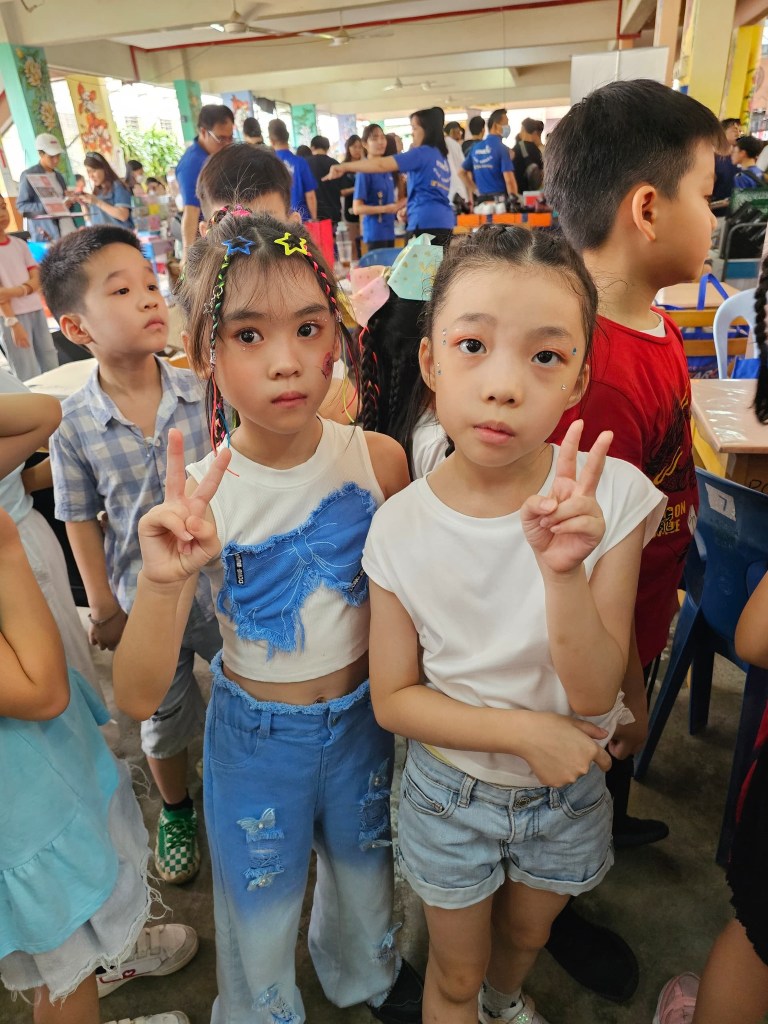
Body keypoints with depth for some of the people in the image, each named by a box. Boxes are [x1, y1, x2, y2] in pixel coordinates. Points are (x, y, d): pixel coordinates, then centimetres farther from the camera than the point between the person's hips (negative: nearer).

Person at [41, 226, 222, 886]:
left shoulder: (206, 395, -13)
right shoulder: (74, 425, -15)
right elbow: (82, 521, -5)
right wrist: (105, 610, -2)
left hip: (226, 590, 1)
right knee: (165, 720, 21)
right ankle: (176, 811, 51)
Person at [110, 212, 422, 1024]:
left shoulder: (379, 460, -19)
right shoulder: (195, 500, -23)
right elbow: (136, 699, -24)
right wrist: (163, 583, -40)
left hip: (362, 716, 2)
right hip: (255, 734, -1)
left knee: (364, 873, 30)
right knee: (259, 906, 24)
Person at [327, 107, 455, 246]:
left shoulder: (422, 153, -6)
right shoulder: (440, 155, 21)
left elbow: (381, 164, -13)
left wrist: (344, 167, -11)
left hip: (427, 222, -9)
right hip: (444, 221, 9)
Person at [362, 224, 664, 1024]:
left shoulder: (612, 496, -22)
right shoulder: (402, 525, -23)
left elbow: (593, 694, -22)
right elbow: (392, 699, -13)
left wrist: (563, 570, -40)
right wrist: (521, 731, -25)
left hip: (569, 792, 2)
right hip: (451, 791, -2)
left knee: (527, 936, 33)